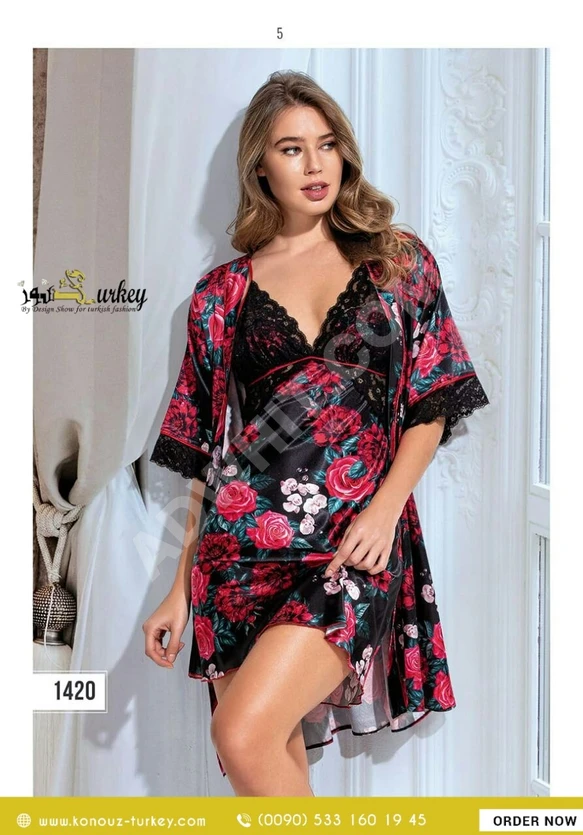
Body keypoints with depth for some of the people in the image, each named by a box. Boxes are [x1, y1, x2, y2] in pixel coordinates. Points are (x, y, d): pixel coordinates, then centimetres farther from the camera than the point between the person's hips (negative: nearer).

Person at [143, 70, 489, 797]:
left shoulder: (397, 261, 9)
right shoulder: (224, 292, 11)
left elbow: (431, 406, 7)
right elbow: (206, 451, 12)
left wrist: (386, 507, -10)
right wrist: (181, 589, 8)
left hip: (353, 544, -2)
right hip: (244, 544, 2)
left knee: (244, 738, -19)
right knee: (278, 767, 5)